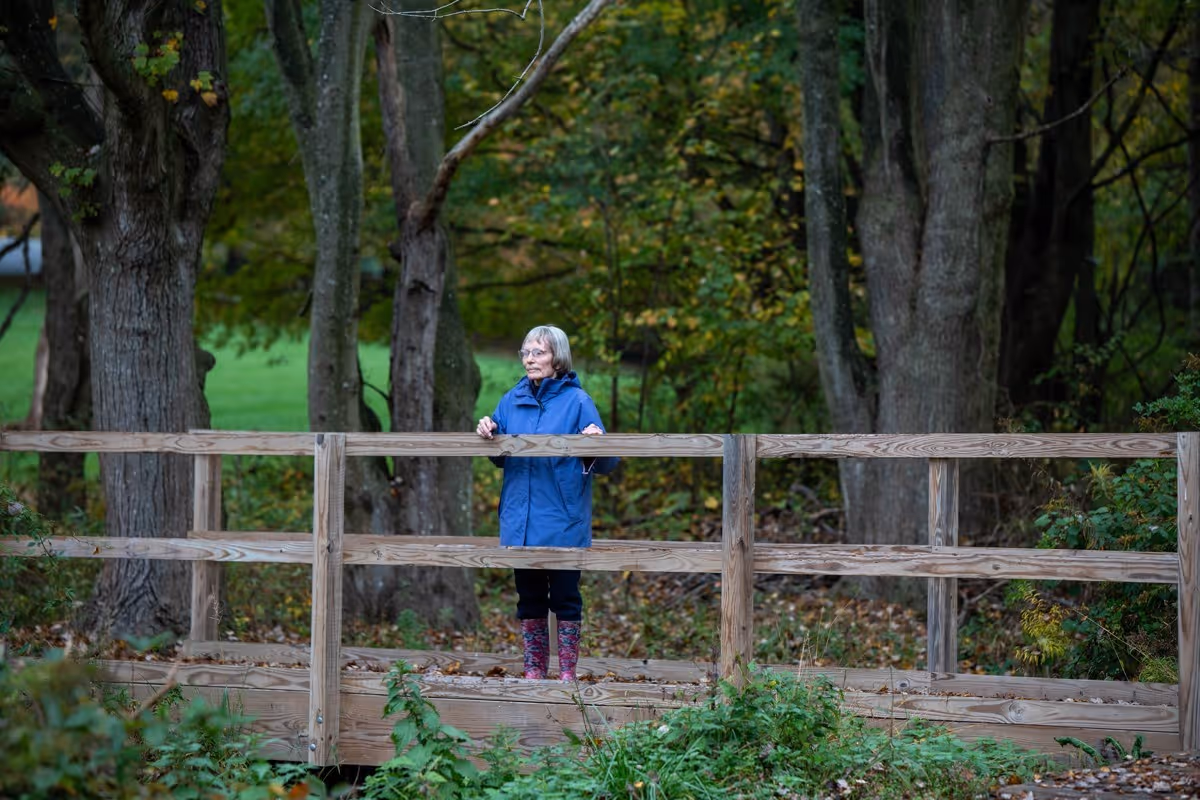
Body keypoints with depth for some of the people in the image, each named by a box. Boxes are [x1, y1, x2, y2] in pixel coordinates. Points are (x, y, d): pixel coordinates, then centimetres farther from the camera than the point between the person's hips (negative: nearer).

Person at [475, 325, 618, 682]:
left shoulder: (577, 401, -5)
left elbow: (605, 463, -6)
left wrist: (596, 441, -26)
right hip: (521, 523, 5)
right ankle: (534, 672, 20)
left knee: (565, 598, 3)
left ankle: (567, 673, 13)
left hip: (562, 526, -4)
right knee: (529, 599, 11)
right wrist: (488, 433, -1)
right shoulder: (512, 401, 9)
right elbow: (500, 457, 18)